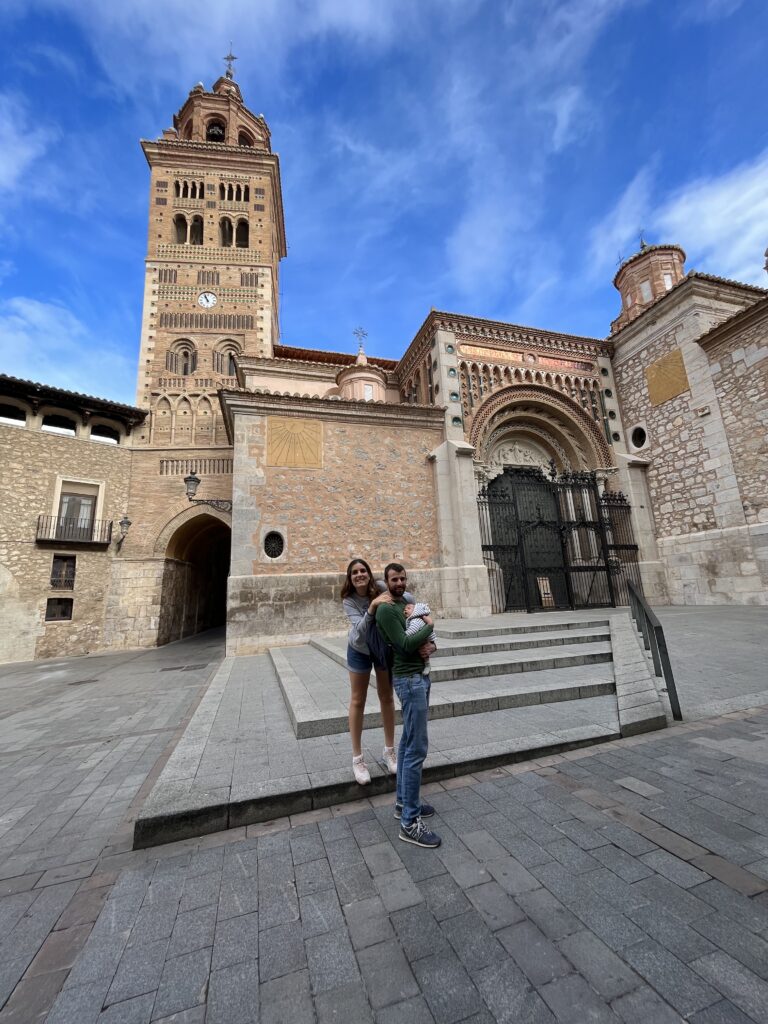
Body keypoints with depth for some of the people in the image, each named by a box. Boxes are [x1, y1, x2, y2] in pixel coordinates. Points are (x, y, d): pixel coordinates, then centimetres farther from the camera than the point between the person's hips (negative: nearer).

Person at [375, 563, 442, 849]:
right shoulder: (386, 610, -15)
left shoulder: (410, 604, 12)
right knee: (417, 748, -6)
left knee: (408, 742, 17)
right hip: (409, 679, -9)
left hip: (420, 676, 9)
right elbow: (405, 645, -23)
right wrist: (429, 625, -11)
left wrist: (431, 646, -8)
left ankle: (403, 801, 30)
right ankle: (410, 822, 5)